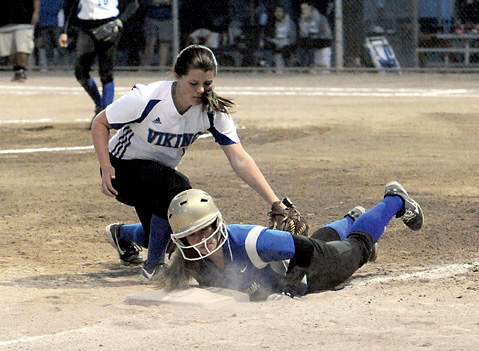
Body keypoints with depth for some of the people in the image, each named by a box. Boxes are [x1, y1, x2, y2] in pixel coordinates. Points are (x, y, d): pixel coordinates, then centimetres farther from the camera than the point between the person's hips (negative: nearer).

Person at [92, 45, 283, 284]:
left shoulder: (213, 111, -18)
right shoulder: (146, 98, -28)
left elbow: (239, 160, -22)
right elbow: (100, 123, -14)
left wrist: (274, 202, -32)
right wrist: (106, 167, -27)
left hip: (159, 175, 5)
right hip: (123, 169, -5)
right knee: (176, 186, -32)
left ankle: (121, 234, 42)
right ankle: (154, 265, -14)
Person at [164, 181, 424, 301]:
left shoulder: (250, 241, -47)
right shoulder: (189, 262, -31)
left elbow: (308, 249, -38)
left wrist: (289, 288, -43)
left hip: (307, 274, -5)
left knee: (357, 247, 26)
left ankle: (396, 201, 52)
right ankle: (351, 219, 71)